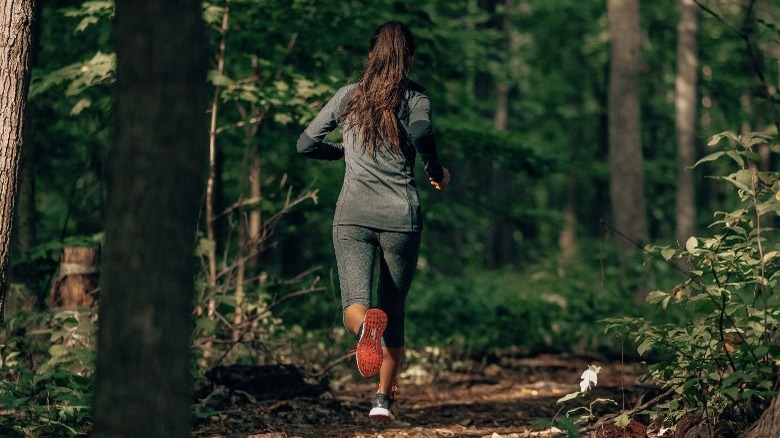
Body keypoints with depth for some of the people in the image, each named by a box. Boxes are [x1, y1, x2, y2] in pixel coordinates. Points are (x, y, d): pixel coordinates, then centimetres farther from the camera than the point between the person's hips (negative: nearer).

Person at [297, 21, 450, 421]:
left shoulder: (348, 96, 9)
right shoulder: (414, 98, 2)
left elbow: (305, 144, 13)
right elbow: (421, 134, -20)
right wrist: (437, 173, -2)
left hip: (352, 217, 0)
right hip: (401, 218, 0)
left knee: (354, 306, -9)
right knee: (394, 310, 15)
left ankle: (366, 324, -45)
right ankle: (383, 399, 10)